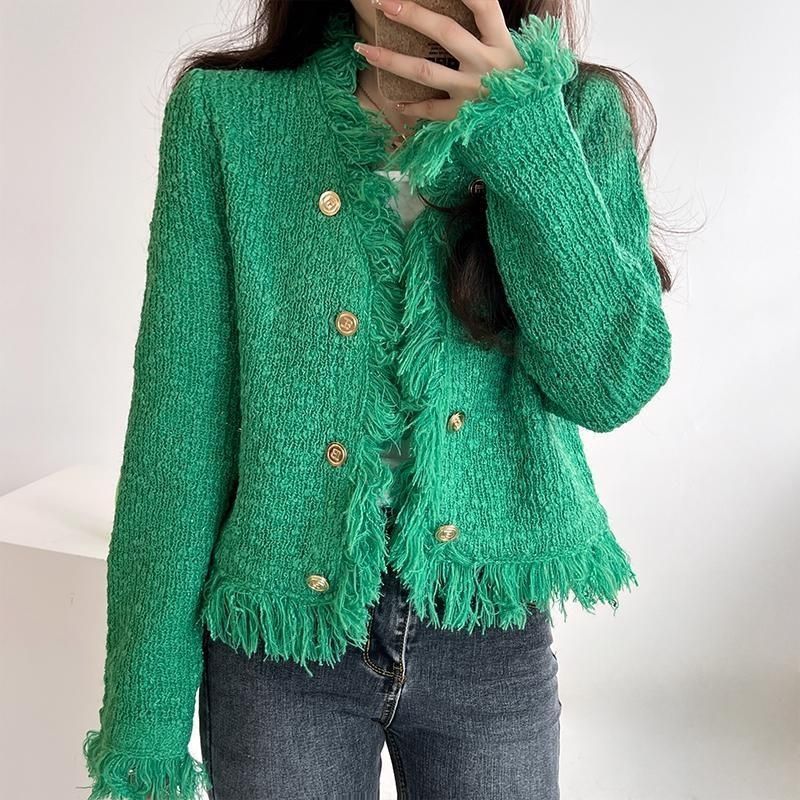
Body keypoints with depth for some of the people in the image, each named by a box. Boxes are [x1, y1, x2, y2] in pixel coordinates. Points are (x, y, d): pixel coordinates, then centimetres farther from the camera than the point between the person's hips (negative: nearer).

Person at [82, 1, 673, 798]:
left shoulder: (578, 111, -2)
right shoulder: (225, 108, -6)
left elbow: (613, 385, -13)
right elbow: (178, 419, -8)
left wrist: (519, 125, -19)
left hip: (494, 638, 2)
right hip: (282, 644, -1)